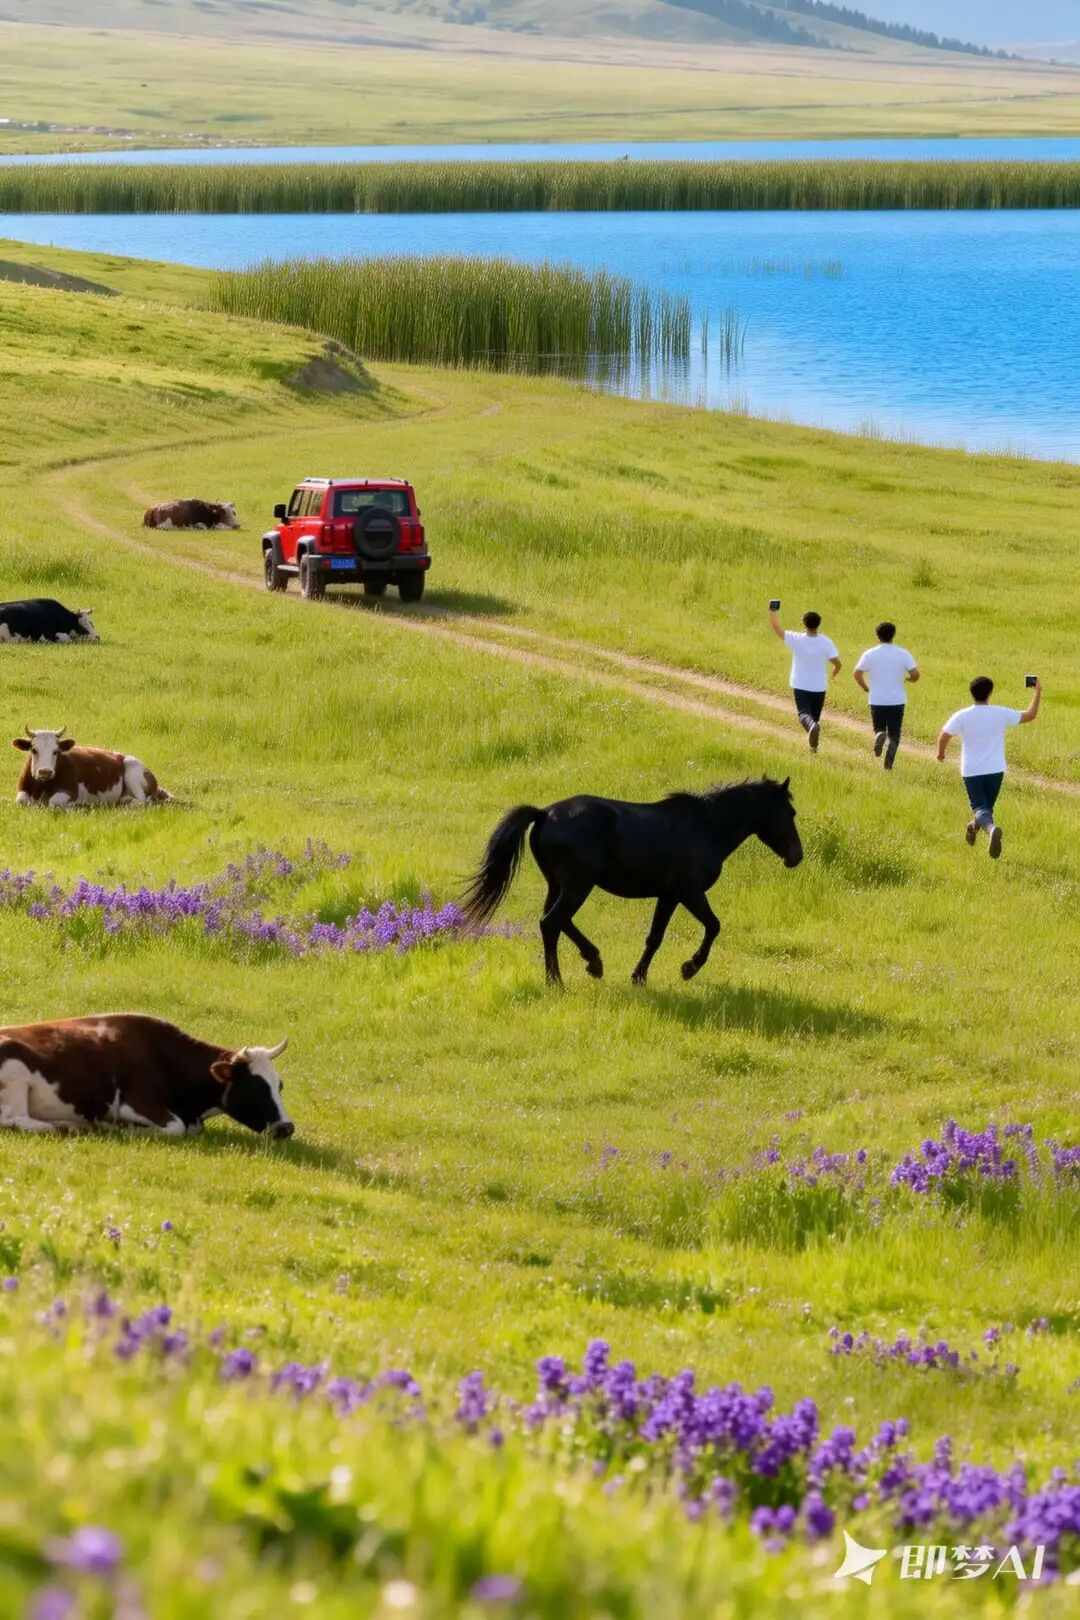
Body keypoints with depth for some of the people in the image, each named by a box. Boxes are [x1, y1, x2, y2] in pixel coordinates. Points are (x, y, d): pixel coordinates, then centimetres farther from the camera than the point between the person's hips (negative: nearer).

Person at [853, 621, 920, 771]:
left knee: (879, 729, 17)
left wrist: (866, 688, 10)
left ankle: (880, 736, -20)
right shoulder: (903, 654, -4)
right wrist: (908, 678, 15)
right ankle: (889, 764, -15)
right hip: (897, 701, 0)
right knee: (894, 734, 8)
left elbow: (857, 674, -6)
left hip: (877, 701, 0)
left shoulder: (870, 654, -3)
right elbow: (915, 674, -8)